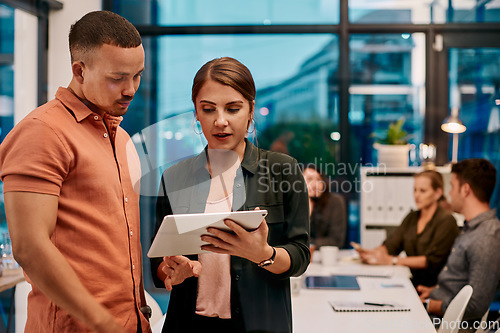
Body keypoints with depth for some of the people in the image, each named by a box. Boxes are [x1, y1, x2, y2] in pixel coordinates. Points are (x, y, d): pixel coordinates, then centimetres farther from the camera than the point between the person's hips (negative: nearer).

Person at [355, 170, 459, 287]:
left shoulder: (446, 221, -9)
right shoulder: (411, 218, 16)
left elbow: (432, 260, -17)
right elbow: (390, 245, 7)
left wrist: (392, 260, -21)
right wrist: (371, 253, -15)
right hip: (412, 282, 7)